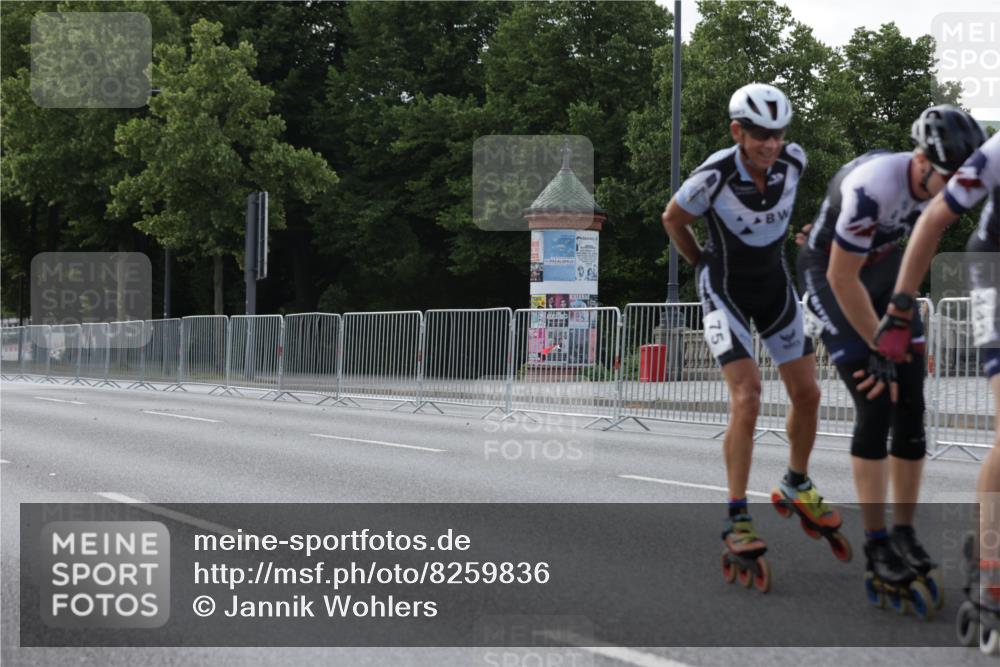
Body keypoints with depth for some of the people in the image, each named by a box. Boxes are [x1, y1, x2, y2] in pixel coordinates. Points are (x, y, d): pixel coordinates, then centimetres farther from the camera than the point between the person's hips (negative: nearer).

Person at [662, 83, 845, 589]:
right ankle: (737, 521, -12)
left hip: (775, 286, 5)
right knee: (747, 399, -18)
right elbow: (673, 218, -7)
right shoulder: (714, 176, -28)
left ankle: (796, 486, 32)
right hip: (726, 294, -5)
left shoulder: (794, 161, -15)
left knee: (807, 394, 6)